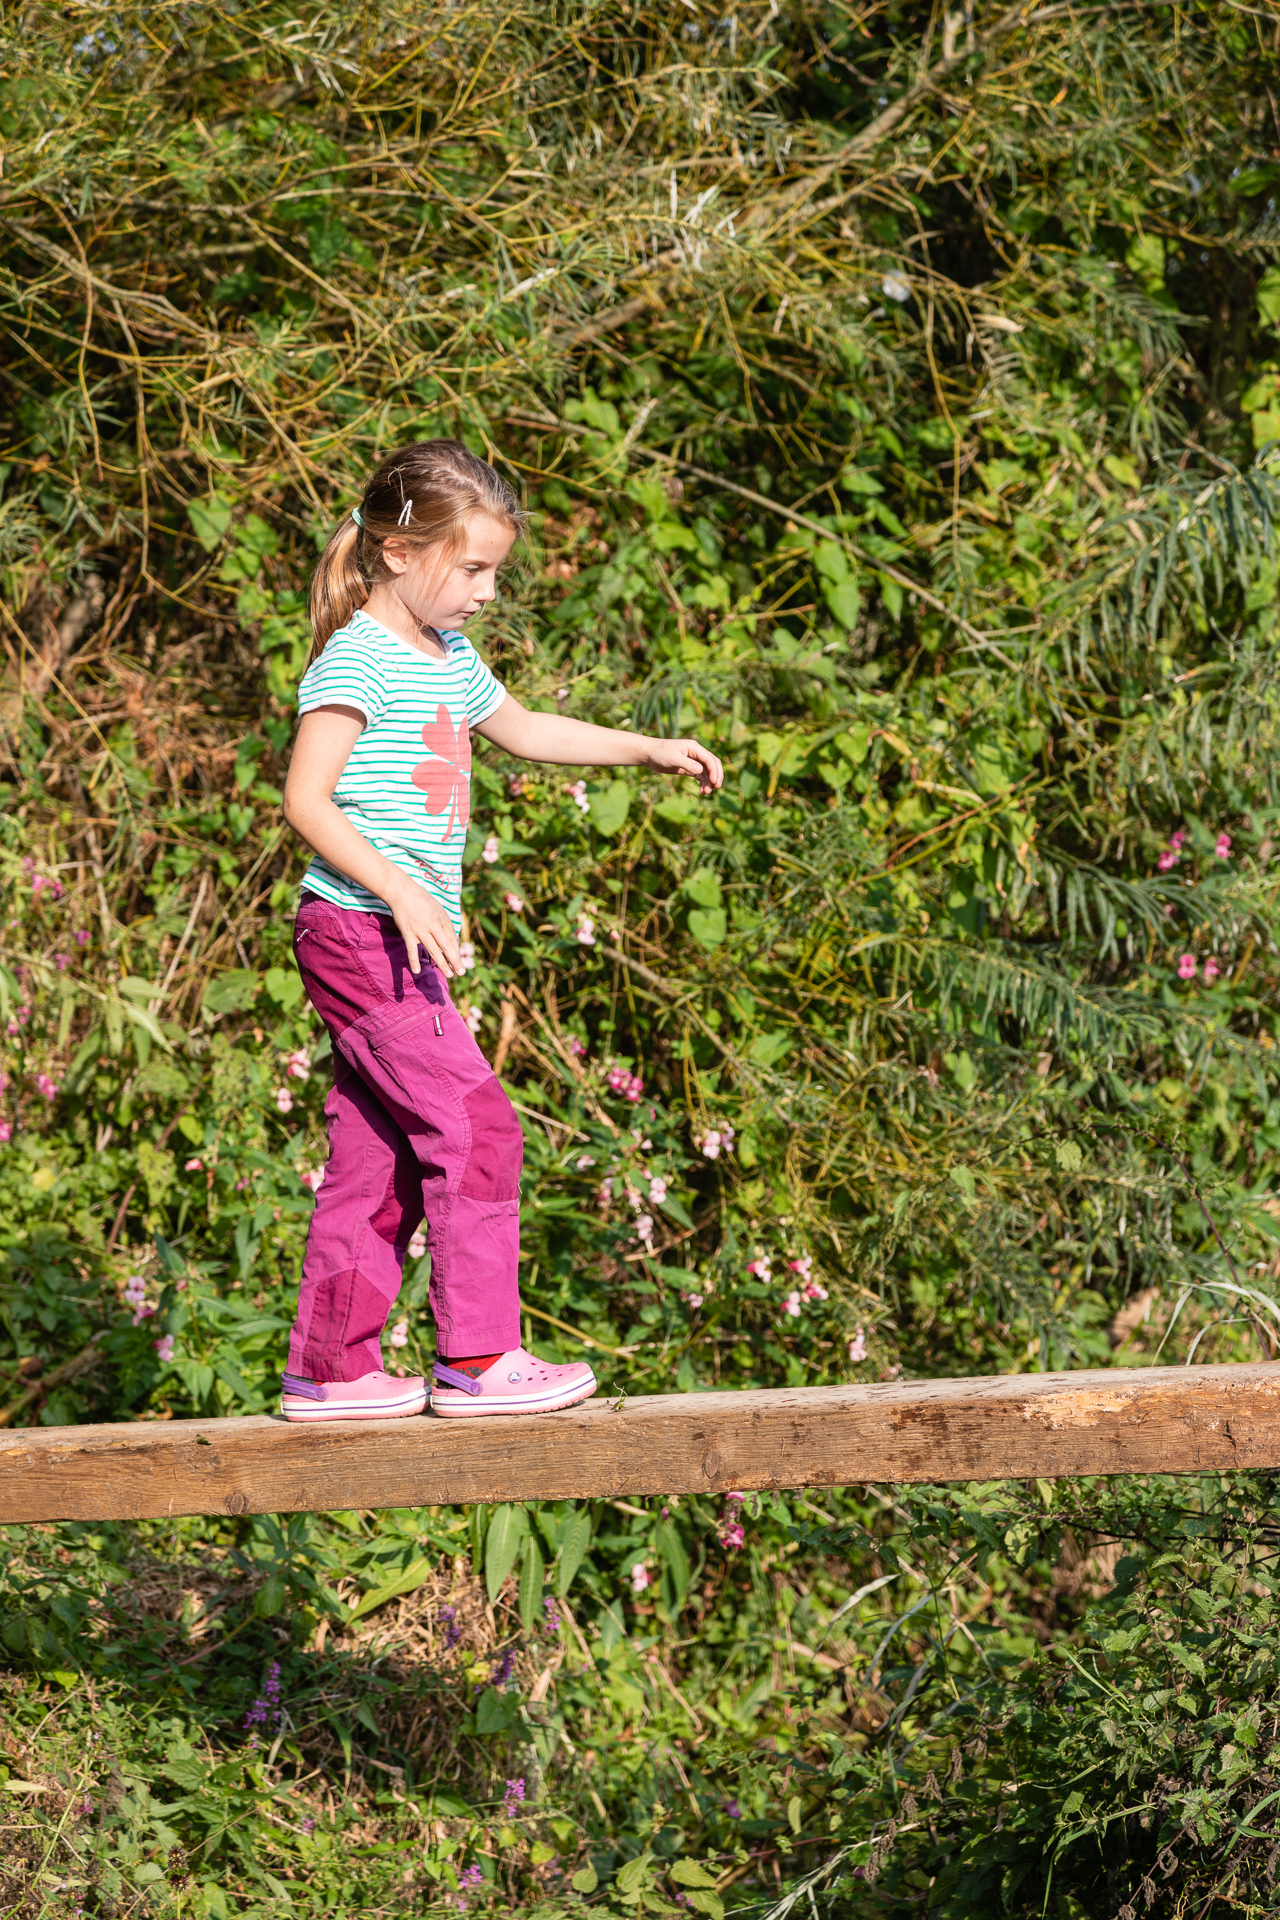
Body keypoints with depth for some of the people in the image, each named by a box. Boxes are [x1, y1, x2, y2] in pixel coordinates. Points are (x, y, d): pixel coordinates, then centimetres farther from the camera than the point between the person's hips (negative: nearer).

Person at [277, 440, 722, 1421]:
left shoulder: (447, 657, 17)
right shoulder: (358, 658, -13)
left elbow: (522, 728, 34)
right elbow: (307, 800, -19)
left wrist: (647, 749, 29)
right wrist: (400, 890, -26)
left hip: (402, 943, 10)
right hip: (361, 935, -10)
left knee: (380, 1158, 10)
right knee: (474, 1129, -10)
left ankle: (330, 1369, 15)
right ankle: (479, 1360, -5)